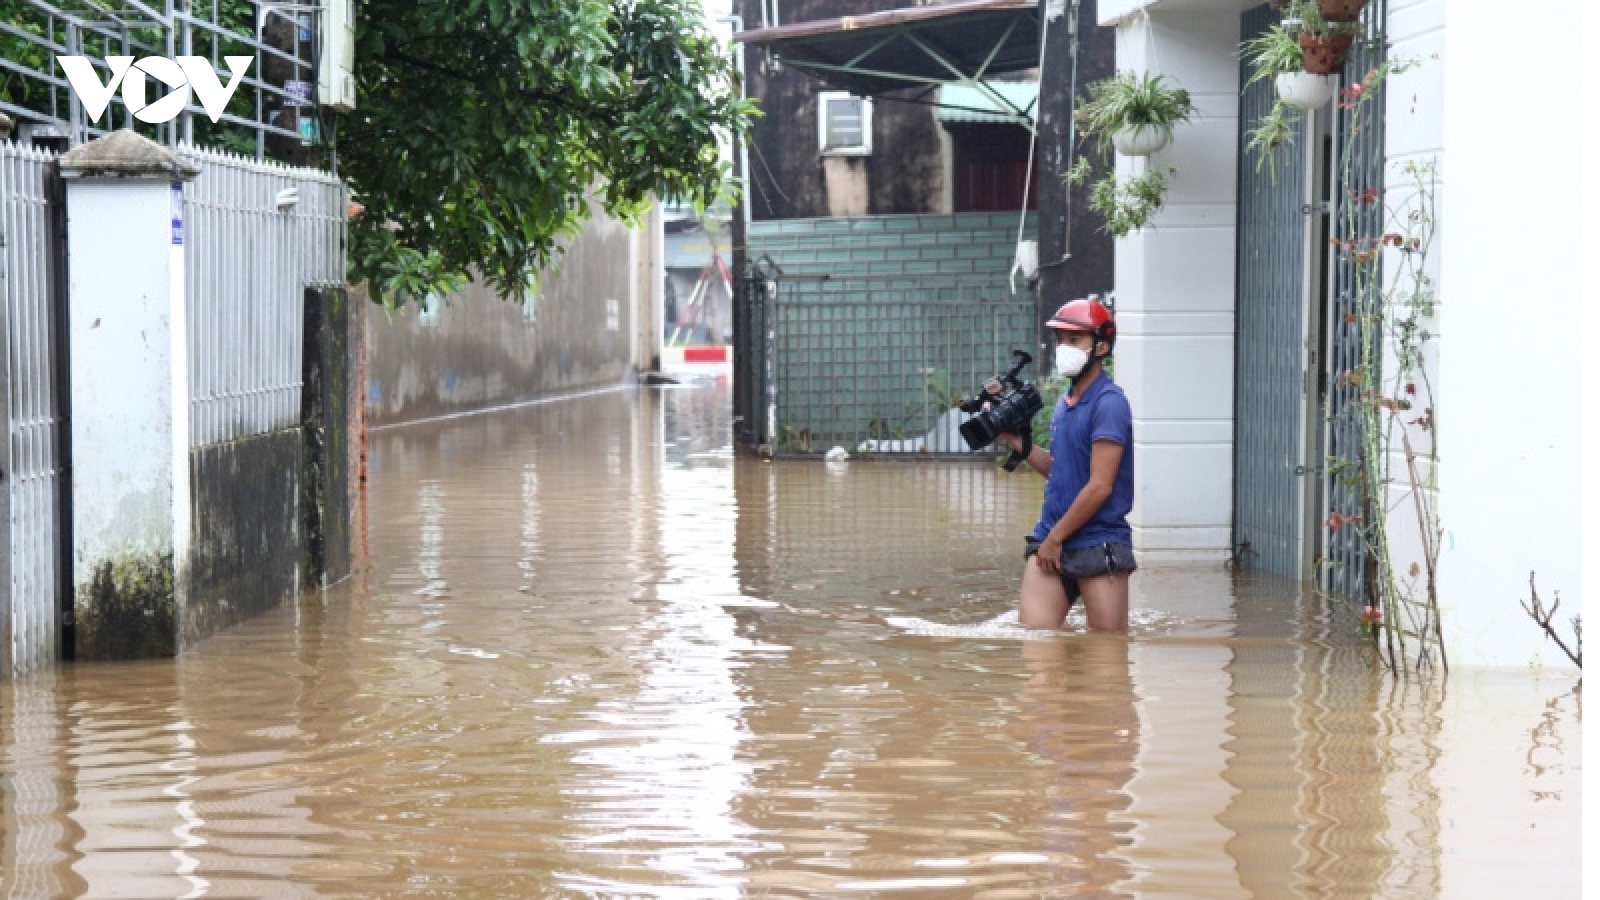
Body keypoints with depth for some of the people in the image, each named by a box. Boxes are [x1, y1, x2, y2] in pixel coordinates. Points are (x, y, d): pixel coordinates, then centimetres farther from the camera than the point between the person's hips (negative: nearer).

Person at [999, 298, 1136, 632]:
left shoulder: (1109, 403, -11)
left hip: (1099, 545, -7)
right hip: (1051, 542, 7)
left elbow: (1100, 486, -16)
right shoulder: (1064, 403, 14)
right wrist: (1016, 442, 9)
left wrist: (1056, 536, -11)